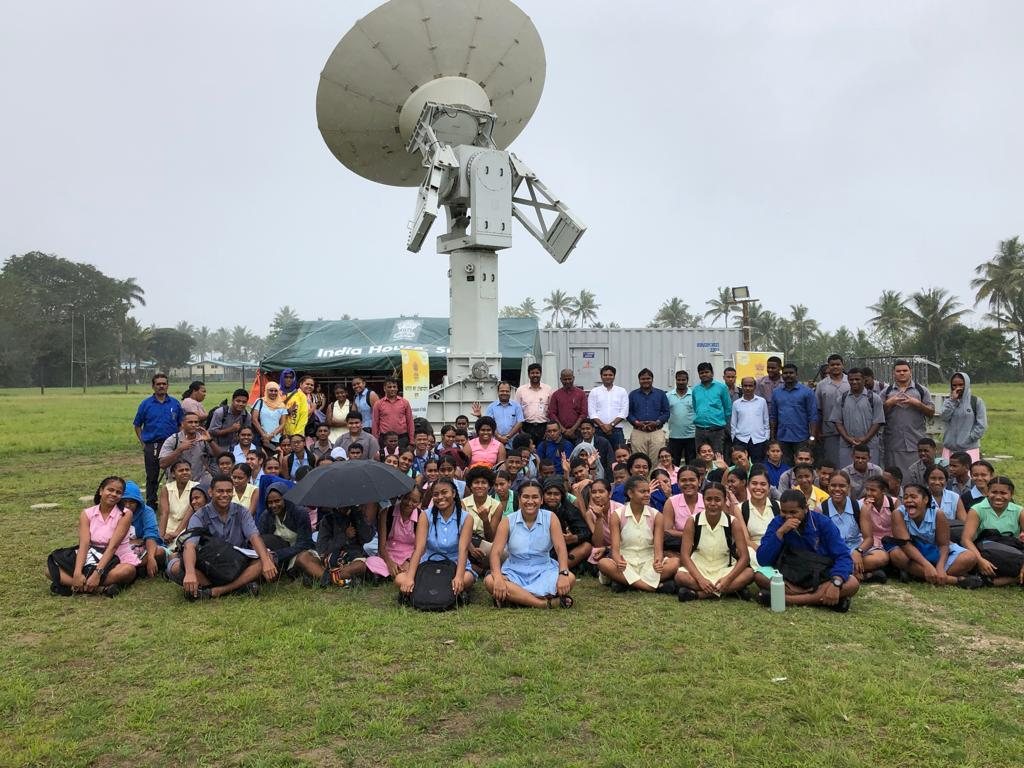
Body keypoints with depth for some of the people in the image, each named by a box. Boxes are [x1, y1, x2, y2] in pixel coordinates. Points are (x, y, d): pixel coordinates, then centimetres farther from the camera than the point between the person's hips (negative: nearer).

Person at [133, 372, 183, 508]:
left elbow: (181, 425, 10)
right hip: (152, 445, 0)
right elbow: (137, 426, 8)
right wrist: (143, 443, 0)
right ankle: (151, 504, 20)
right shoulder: (146, 404, 2)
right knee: (152, 477, 9)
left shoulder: (175, 404, 4)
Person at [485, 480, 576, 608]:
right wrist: (498, 578, -29)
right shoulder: (507, 522, -2)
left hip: (543, 570, 0)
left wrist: (563, 574, -28)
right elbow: (496, 552, -10)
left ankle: (514, 597, -27)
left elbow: (560, 548, -9)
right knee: (489, 581, -31)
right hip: (515, 571, 0)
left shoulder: (550, 518, -1)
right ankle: (544, 603, -34)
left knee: (570, 578, -28)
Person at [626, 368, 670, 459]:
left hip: (656, 432, 0)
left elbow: (666, 412, 8)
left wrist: (657, 422, -9)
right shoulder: (633, 394, 13)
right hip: (638, 433, 0)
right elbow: (628, 413, 8)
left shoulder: (661, 394, 12)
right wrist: (636, 422, -10)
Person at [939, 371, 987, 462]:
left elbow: (982, 425, -1)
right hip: (949, 447, 3)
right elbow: (944, 417, -7)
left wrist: (969, 439, -8)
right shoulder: (948, 401, 10)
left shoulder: (976, 401, 1)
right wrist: (953, 400, -9)